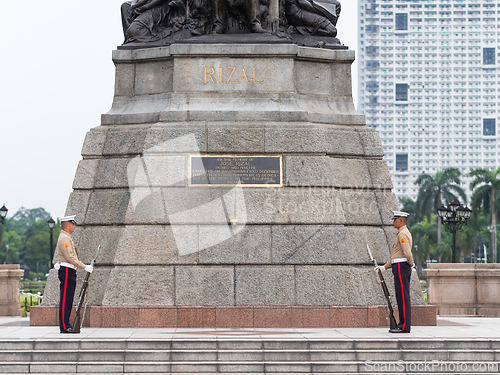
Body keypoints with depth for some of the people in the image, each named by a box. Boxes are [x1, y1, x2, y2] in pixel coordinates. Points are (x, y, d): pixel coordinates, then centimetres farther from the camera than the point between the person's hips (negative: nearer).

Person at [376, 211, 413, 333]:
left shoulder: (402, 234, -14)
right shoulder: (404, 233, 20)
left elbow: (407, 253, -23)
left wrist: (411, 264, -5)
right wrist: (385, 267, 21)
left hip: (401, 268, -10)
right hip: (400, 269, 10)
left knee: (403, 297, -9)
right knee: (402, 297, 10)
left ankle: (404, 326, -9)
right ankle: (403, 324, 12)